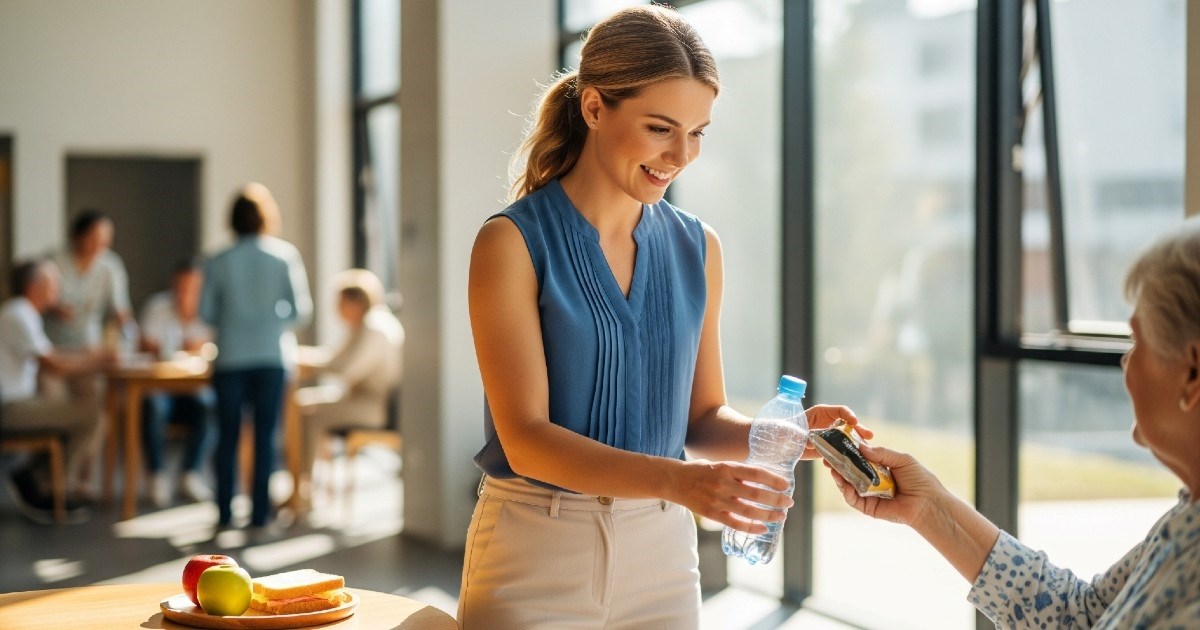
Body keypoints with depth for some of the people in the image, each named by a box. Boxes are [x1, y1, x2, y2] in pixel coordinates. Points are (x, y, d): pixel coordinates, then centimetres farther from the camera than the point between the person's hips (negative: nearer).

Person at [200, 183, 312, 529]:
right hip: (273, 355, 0)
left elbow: (207, 312, -1)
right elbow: (301, 308, -4)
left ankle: (225, 512, 10)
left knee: (228, 436, 8)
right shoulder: (285, 255, -3)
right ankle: (260, 512, 6)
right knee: (265, 435, 5)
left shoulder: (219, 262, -2)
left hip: (231, 357, 0)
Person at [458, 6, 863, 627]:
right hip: (536, 556, -4)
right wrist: (676, 480, -30)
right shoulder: (512, 243, -11)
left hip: (661, 553, 4)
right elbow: (526, 438, -18)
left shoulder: (698, 249, 3)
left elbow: (702, 418, 8)